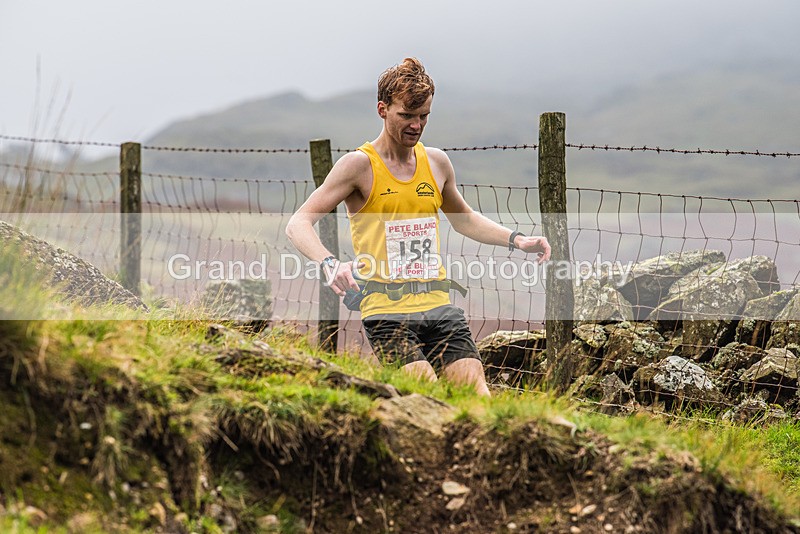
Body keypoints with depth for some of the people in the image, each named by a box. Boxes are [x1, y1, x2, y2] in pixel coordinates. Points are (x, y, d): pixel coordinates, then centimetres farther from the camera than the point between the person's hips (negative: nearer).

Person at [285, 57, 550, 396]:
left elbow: (464, 219, 33)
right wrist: (329, 263, -27)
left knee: (478, 397, -12)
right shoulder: (359, 165, -3)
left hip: (438, 305, 5)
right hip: (385, 308, -5)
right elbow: (298, 224, -8)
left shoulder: (436, 162, 14)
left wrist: (516, 240, 19)